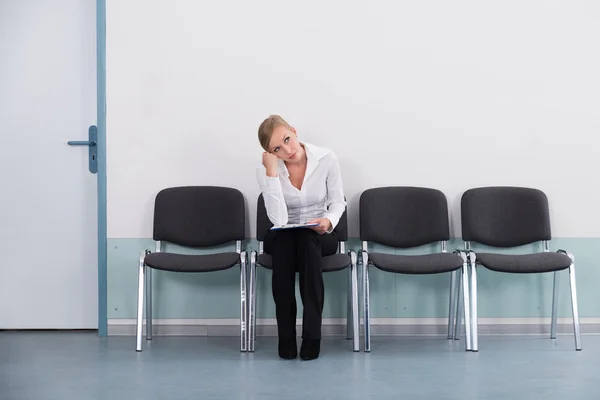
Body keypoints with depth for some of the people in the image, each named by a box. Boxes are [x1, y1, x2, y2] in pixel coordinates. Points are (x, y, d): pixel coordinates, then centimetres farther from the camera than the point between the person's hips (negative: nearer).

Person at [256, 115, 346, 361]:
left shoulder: (326, 158, -13)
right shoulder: (266, 170, -15)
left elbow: (338, 202, 0)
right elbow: (279, 220, -25)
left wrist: (329, 221, -23)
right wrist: (272, 171, -29)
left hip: (319, 237, 0)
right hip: (282, 239, 0)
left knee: (307, 240, -36)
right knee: (283, 240, -36)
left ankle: (312, 336, -33)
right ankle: (286, 336, -28)